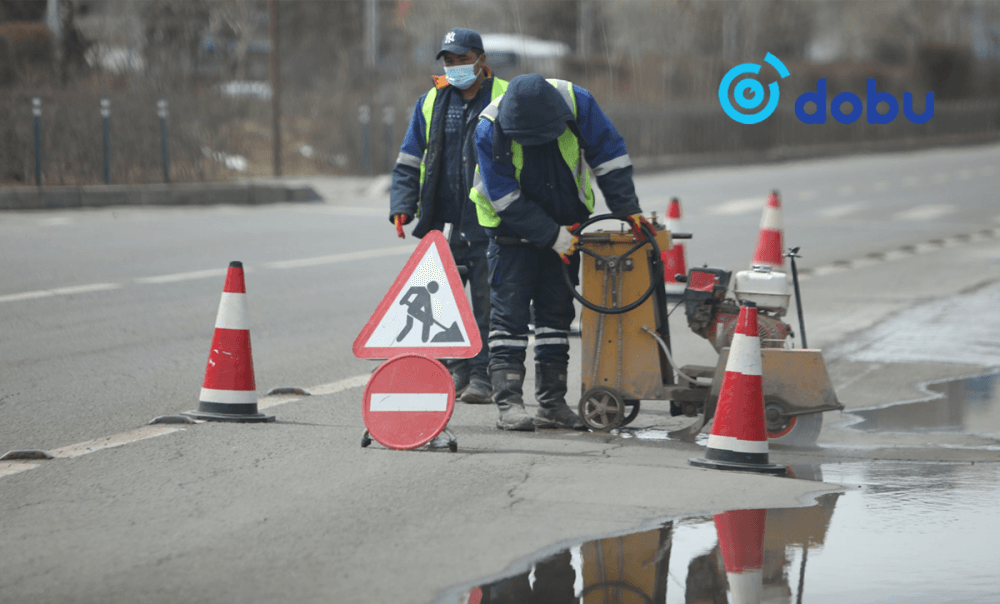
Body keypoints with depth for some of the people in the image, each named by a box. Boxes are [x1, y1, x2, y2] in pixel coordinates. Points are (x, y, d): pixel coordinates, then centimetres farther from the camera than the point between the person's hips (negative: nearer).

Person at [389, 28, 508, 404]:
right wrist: (402, 207, 1)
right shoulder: (431, 102, 12)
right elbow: (409, 162, 14)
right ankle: (455, 370, 15)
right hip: (444, 223, 4)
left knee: (486, 303, -2)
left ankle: (482, 376, 3)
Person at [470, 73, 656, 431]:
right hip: (514, 230, -3)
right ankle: (509, 404, -10)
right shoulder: (490, 132, -27)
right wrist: (552, 237, -22)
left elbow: (609, 156, -10)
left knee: (557, 310, 6)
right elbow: (507, 200, -22)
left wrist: (627, 210, -13)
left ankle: (552, 403, 10)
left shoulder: (577, 103, -21)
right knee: (510, 311, -9)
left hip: (565, 225, 3)